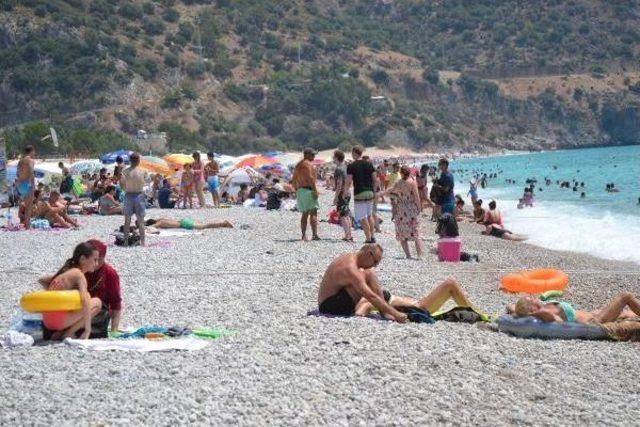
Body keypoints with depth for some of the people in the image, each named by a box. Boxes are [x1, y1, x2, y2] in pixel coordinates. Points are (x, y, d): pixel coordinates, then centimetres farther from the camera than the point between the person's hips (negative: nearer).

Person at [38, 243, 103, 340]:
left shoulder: (66, 271, 18)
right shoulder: (79, 274, -9)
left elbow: (41, 280, 31)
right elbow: (85, 301, -22)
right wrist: (87, 330, -21)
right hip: (59, 319, -9)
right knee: (97, 302, -4)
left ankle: (60, 332, 12)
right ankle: (68, 334, -5)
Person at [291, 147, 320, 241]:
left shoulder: (298, 165, 18)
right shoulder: (308, 164, -9)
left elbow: (293, 180, 19)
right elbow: (310, 178, -20)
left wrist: (297, 191, 24)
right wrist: (315, 190, -20)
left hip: (300, 190, 9)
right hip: (308, 190, -9)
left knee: (305, 214, 13)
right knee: (313, 213, -8)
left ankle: (304, 235, 8)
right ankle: (314, 235, -15)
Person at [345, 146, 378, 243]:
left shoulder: (351, 166, -7)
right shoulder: (369, 164, 6)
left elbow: (349, 182, -10)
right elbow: (375, 180, 5)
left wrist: (345, 192, 4)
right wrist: (374, 191, 17)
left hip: (359, 194, -5)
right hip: (370, 192, 5)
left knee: (362, 217, 0)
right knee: (370, 215, 17)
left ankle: (368, 238, -4)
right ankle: (372, 236, 14)